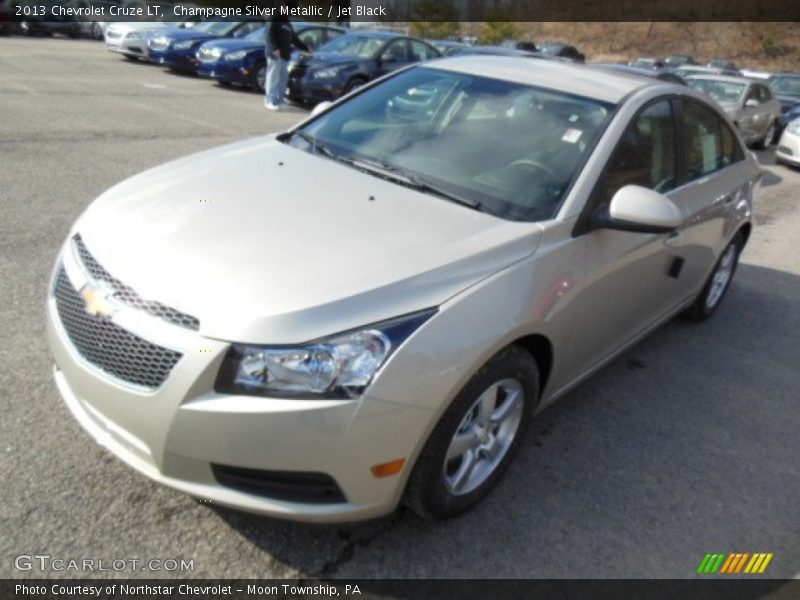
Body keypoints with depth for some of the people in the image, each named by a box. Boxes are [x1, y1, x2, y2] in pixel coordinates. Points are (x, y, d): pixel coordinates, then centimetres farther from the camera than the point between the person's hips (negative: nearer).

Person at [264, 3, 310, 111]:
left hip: (285, 55, 9)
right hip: (275, 54, -9)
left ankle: (278, 101, 13)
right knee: (273, 78, -9)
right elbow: (270, 34, -13)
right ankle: (270, 101, -7)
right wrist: (274, 48, -23)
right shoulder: (276, 19, -3)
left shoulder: (287, 23, 24)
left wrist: (305, 48, 30)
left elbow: (294, 39, 29)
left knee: (283, 79, 7)